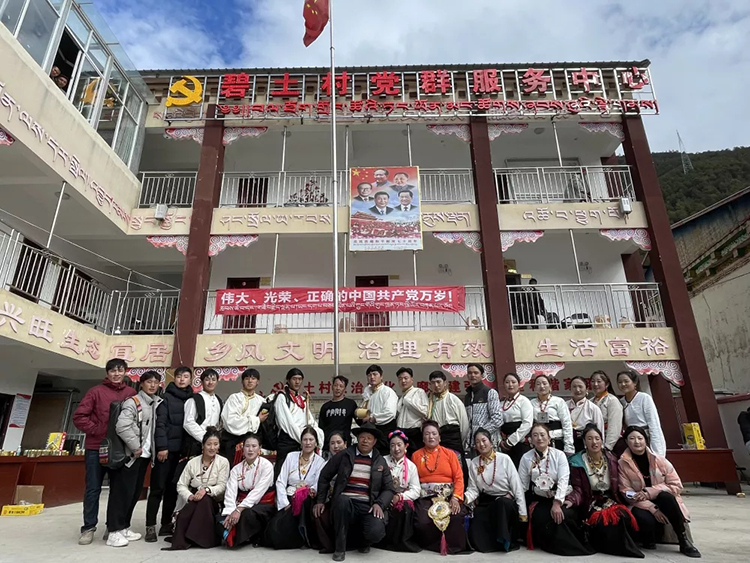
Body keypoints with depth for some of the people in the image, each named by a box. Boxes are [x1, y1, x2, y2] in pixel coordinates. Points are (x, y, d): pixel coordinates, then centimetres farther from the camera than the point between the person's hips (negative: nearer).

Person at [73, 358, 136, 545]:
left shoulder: (131, 393, 4)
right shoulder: (96, 391, -2)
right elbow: (79, 416, -5)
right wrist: (96, 430, -10)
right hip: (96, 448, -2)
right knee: (93, 489, 3)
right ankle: (89, 528, 14)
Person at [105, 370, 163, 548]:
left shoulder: (156, 403, 10)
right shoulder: (132, 402, -13)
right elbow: (122, 426, -24)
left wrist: (150, 449, 4)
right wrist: (135, 447, -19)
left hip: (145, 454, 7)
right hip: (131, 455, -7)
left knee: (135, 492, 13)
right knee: (123, 492, -3)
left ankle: (124, 527, 24)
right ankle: (114, 531, 5)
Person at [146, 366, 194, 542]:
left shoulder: (192, 400, 10)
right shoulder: (166, 397, -2)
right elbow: (160, 423, -8)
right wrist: (162, 446, -16)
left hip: (183, 450, 4)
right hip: (167, 448, -4)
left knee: (173, 488, 10)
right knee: (158, 487, 0)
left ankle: (166, 524, 20)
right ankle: (150, 526, 8)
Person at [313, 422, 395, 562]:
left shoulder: (380, 461, 10)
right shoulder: (344, 455, 4)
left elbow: (389, 488, 9)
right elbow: (325, 477, 11)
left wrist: (379, 504, -10)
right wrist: (320, 500, 4)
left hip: (368, 506, 1)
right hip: (345, 503, -1)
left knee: (376, 532, -29)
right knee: (342, 501, -37)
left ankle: (361, 541, 12)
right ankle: (340, 547, -14)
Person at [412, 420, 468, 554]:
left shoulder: (449, 453, 10)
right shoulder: (416, 455, 11)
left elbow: (459, 477, 2)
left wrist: (456, 497, -13)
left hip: (448, 495, 0)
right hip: (425, 496, 0)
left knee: (458, 518, -29)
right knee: (422, 522, -27)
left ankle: (452, 545, -3)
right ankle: (433, 544, 2)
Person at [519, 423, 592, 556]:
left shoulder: (559, 455, -2)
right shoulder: (526, 458, 0)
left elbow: (563, 480, -12)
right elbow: (522, 485, 1)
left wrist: (557, 503, -25)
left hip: (558, 498, 0)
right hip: (537, 500, 0)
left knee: (566, 515, -28)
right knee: (542, 518, -26)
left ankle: (577, 543, 3)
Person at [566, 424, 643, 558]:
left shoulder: (612, 459, 7)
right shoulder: (577, 462, -4)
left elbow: (618, 486, 14)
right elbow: (578, 489, -7)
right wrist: (571, 500, -28)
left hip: (611, 499, 3)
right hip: (591, 503, -3)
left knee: (623, 516, -29)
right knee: (602, 520, -33)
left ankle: (623, 545, -3)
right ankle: (623, 547, -8)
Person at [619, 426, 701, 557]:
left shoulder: (659, 459, -7)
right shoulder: (623, 463, -9)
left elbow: (676, 485, -7)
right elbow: (626, 493, -11)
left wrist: (649, 492, -20)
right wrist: (652, 509, -22)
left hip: (663, 501, 1)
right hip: (643, 505, -1)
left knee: (665, 496, -33)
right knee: (643, 518, -35)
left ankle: (684, 540, -17)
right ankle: (649, 540, 1)